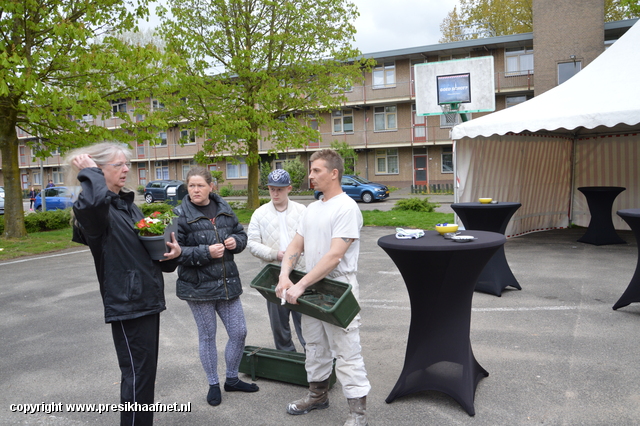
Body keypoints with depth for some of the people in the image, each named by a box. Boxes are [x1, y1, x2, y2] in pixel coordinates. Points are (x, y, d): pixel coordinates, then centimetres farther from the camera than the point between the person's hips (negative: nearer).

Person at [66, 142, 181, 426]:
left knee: (146, 370, 20)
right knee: (138, 373, -1)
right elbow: (92, 202, -42)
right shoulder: (96, 209, -14)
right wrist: (90, 173, -21)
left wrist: (172, 252, 1)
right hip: (126, 304, -9)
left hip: (148, 299, 9)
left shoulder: (128, 205, 14)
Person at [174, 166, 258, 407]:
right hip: (198, 286, -4)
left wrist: (236, 241, -7)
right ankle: (213, 385, 29)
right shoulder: (181, 215, -9)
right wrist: (206, 252, -23)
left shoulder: (224, 209, 5)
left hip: (228, 284, 5)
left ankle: (232, 379, 33)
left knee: (239, 333, 10)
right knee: (207, 335, 9)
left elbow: (241, 233, 15)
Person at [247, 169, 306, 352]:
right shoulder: (260, 213, 4)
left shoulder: (302, 210, 3)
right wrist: (274, 254, -13)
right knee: (278, 321, 12)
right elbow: (252, 243, -1)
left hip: (300, 274, -1)